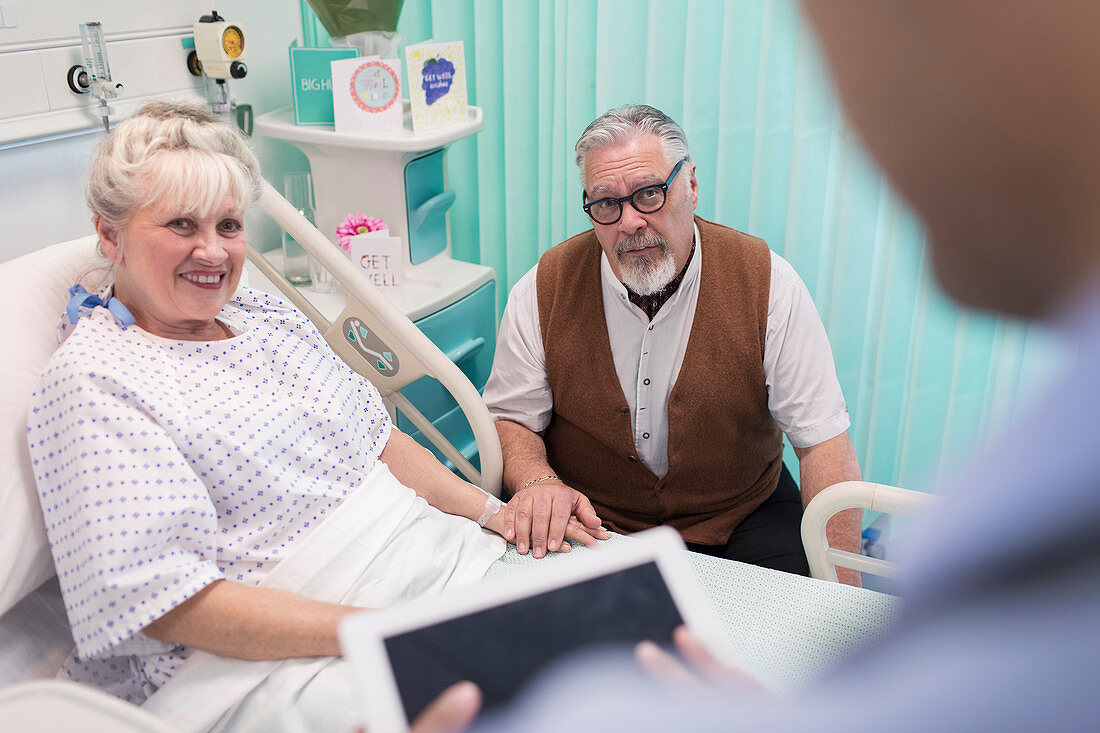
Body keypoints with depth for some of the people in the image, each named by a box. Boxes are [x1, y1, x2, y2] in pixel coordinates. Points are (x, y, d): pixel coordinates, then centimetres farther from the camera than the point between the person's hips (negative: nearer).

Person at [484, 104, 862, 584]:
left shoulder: (765, 283, -13)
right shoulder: (544, 291, -10)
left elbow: (823, 440, -12)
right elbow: (509, 419, 0)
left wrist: (841, 583, -20)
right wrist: (537, 481, -24)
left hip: (740, 515, 1)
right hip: (589, 519, 0)